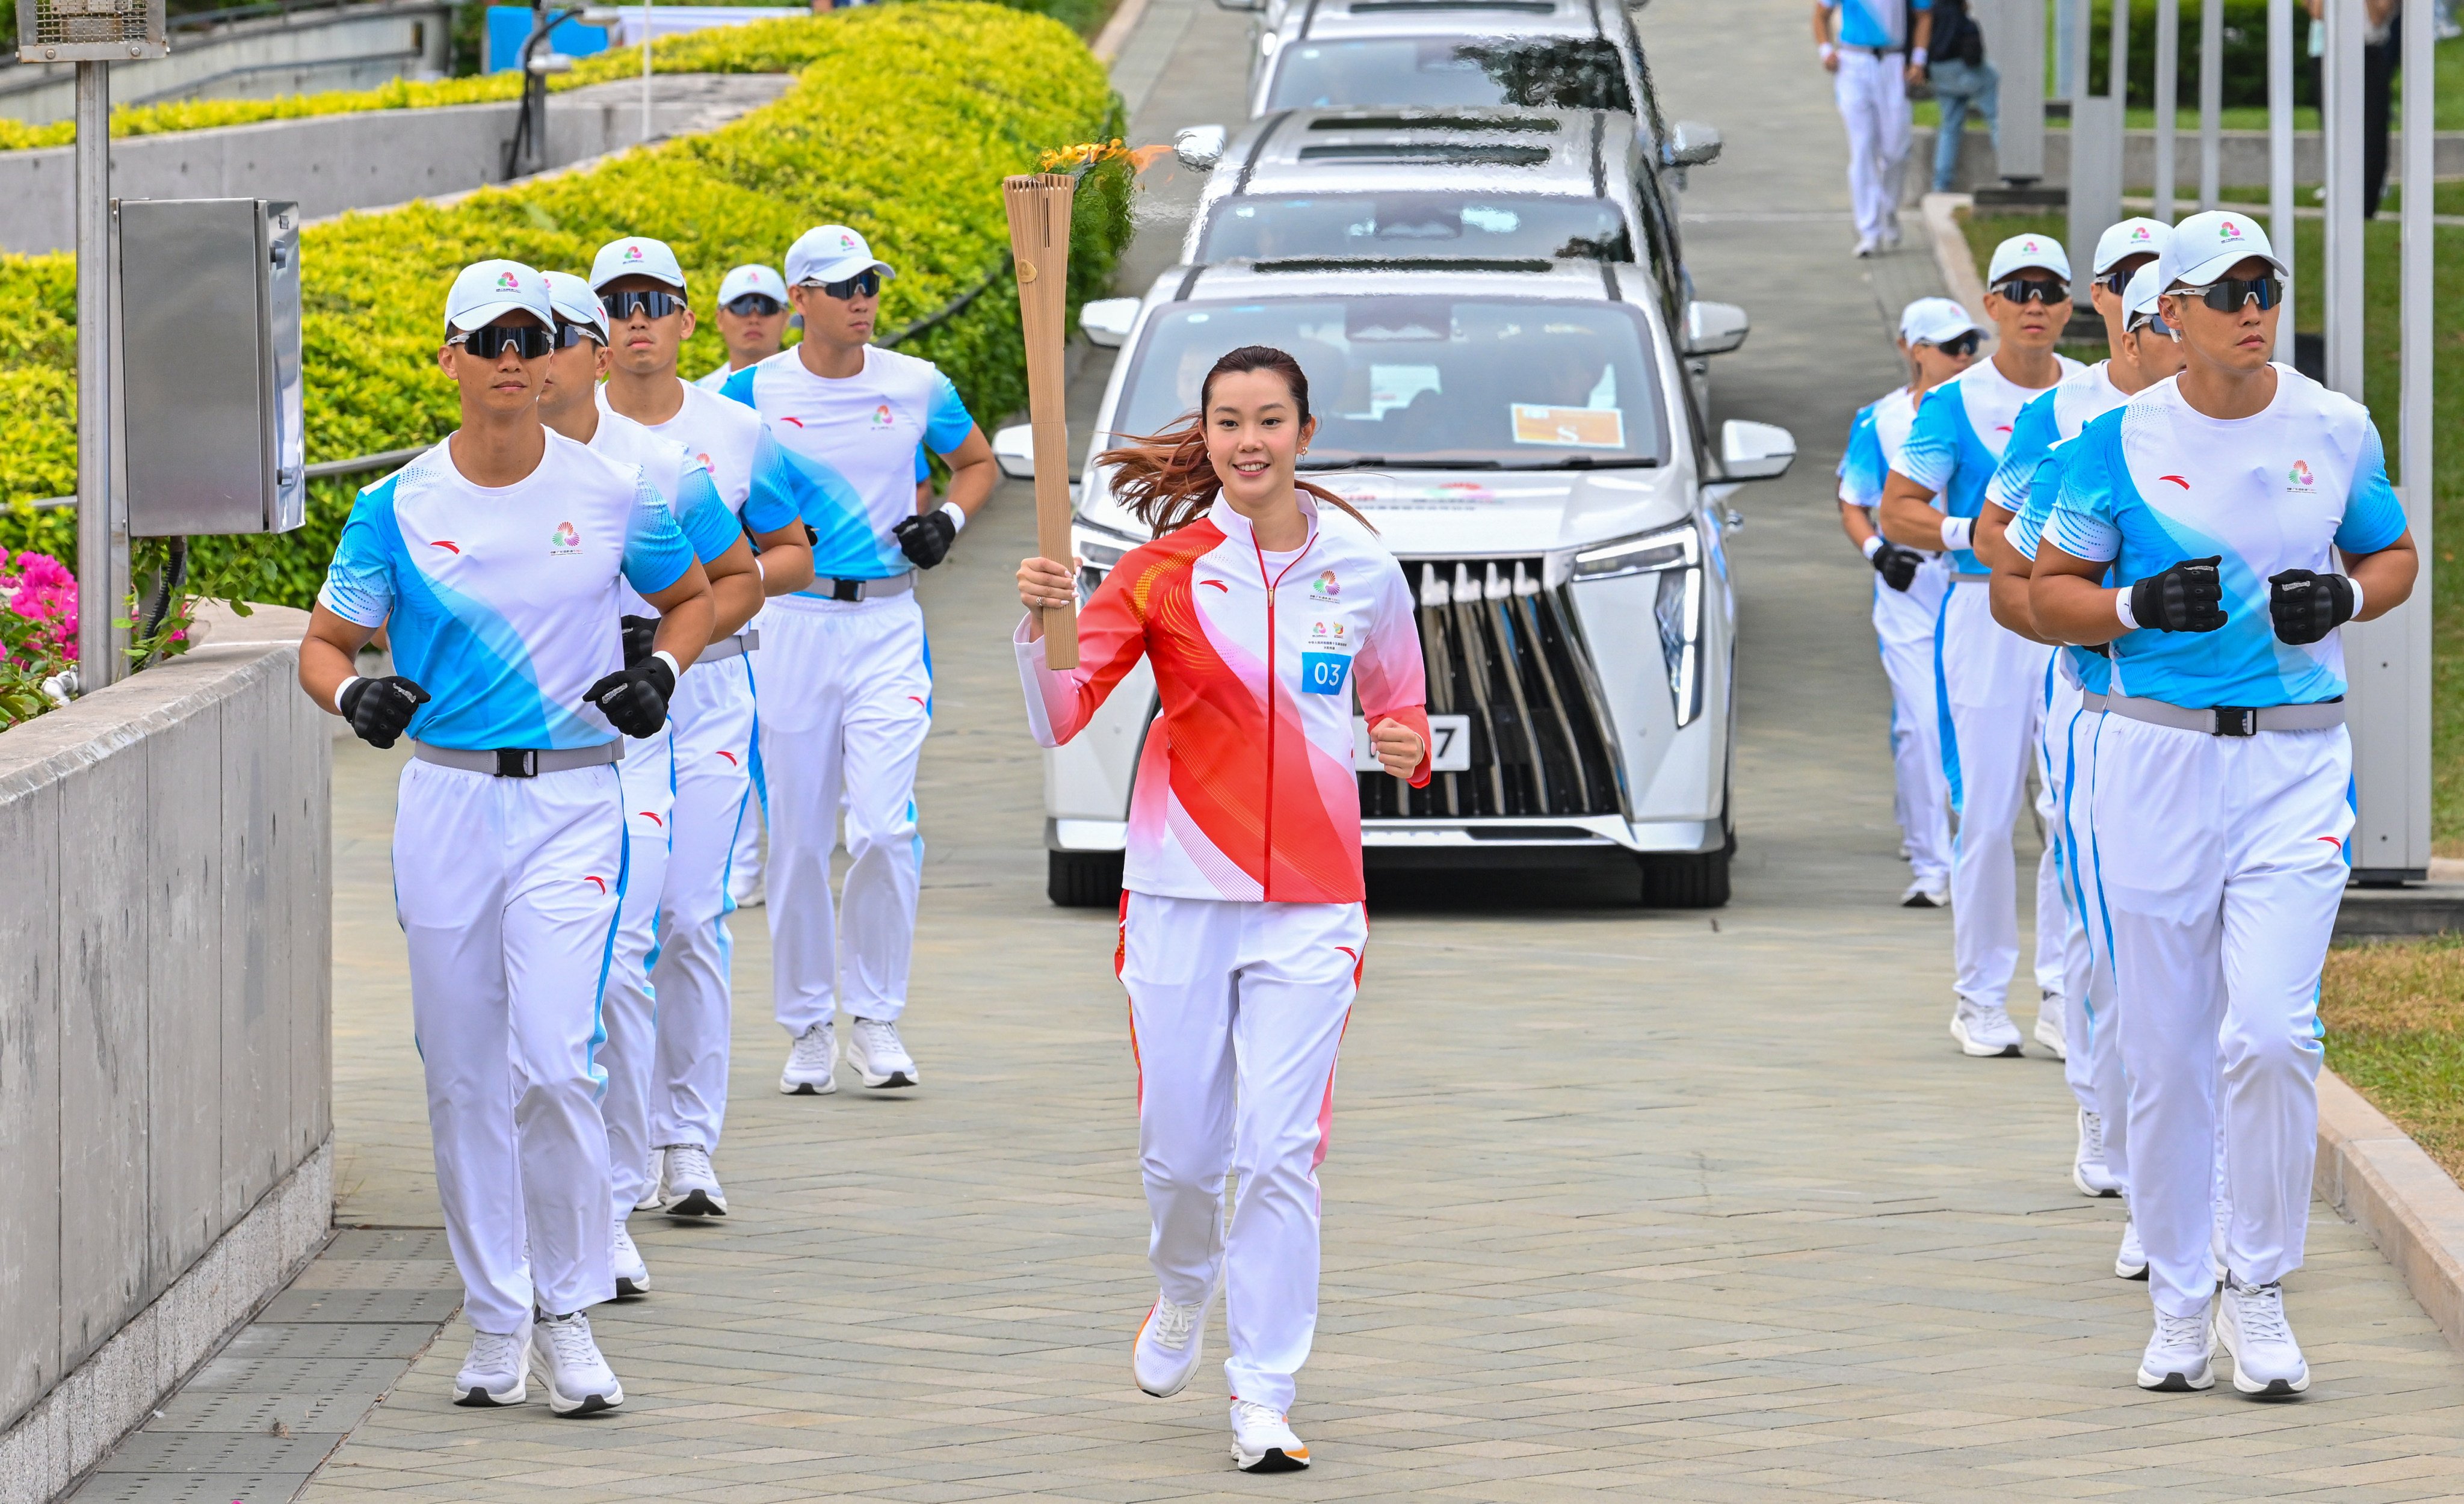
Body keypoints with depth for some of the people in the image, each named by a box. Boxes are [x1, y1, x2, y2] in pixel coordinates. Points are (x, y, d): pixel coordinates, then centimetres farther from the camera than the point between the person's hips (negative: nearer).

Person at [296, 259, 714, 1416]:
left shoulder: (611, 496, 1)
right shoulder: (399, 508, 1)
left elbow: (692, 596, 17)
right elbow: (323, 645, 6)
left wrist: (662, 669, -3)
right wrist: (356, 693, -16)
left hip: (571, 798, -2)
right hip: (445, 800, 2)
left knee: (552, 1060, -14)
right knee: (464, 1077, 5)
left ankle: (568, 1311, -1)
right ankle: (496, 1321, 17)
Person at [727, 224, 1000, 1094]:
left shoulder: (918, 389, 3)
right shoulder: (752, 394, -1)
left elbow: (978, 462, 20)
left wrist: (950, 520, 0)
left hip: (886, 623, 0)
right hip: (788, 623, 0)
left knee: (884, 827, -12)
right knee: (797, 836, 4)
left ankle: (874, 1018, 2)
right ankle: (807, 1026, 15)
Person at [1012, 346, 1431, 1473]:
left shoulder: (1362, 569, 5)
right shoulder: (1163, 572, 1)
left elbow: (1397, 704, 19)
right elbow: (1059, 720, -6)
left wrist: (1407, 746, -4)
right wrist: (1040, 628, -24)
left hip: (1311, 899, 0)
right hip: (1181, 889, 0)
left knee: (1283, 1152, -8)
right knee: (1180, 1148, 5)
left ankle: (1264, 1394, 0)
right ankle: (1184, 1291, 38)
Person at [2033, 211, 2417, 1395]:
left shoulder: (2336, 431, 4)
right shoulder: (2120, 441, 1)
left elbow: (2396, 556, 17)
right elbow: (2049, 589, 6)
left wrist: (2344, 598, -5)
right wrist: (2138, 605, -14)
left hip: (2297, 758, 0)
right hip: (2158, 757, 0)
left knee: (2272, 1033, -13)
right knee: (2165, 1049, 3)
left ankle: (2259, 1287, 2)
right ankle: (2176, 1298, 16)